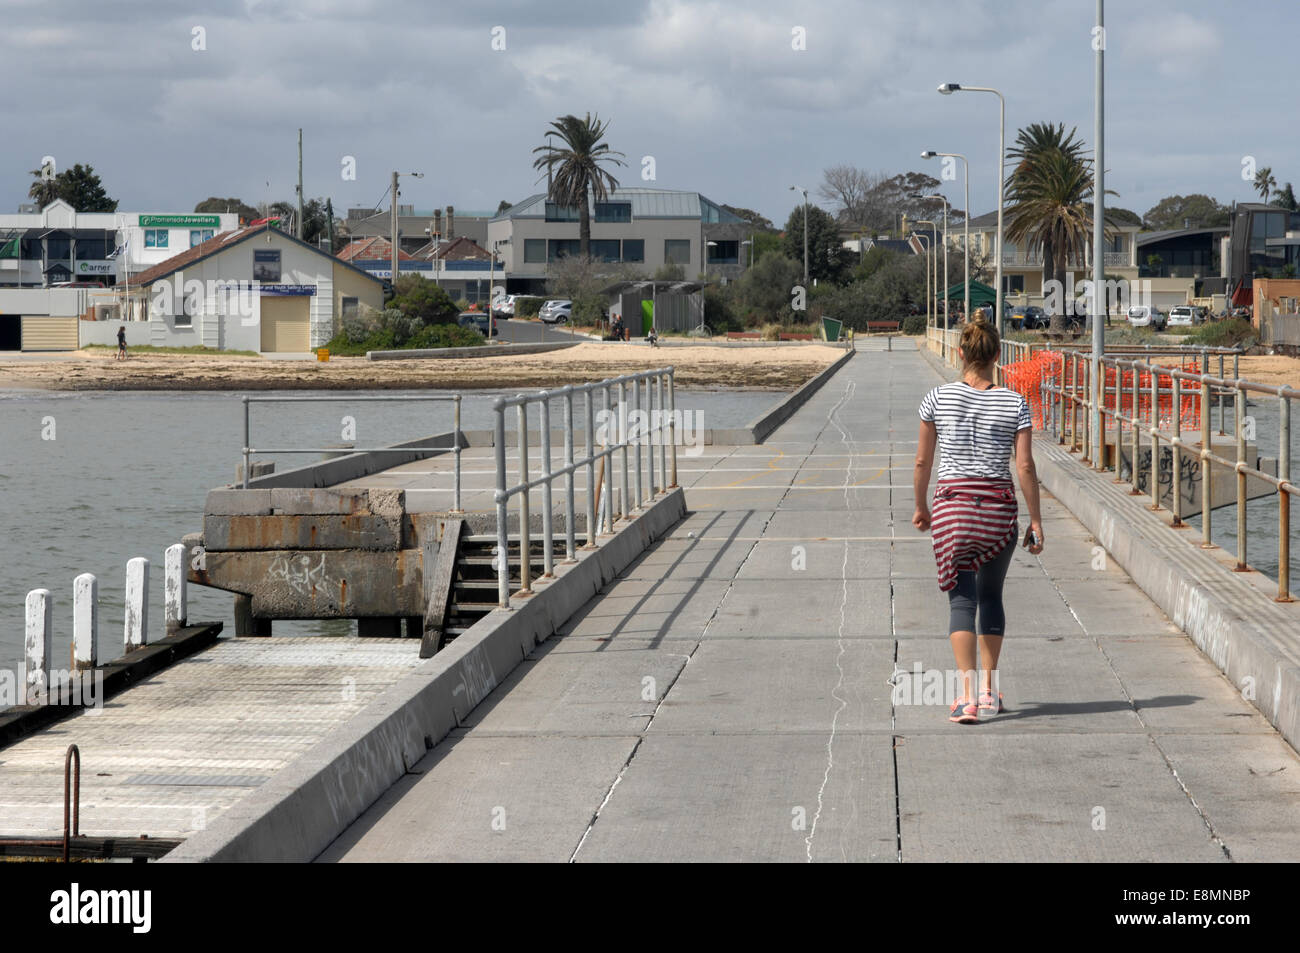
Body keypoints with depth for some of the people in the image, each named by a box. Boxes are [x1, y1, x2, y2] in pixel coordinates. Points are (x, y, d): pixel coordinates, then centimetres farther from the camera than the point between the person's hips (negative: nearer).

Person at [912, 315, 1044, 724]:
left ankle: (966, 692, -15)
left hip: (952, 504, -1)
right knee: (991, 594, 19)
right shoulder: (1015, 404, -3)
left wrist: (921, 507, 17)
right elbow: (1025, 466, -5)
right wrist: (1036, 521, 2)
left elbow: (922, 462, 3)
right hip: (1000, 507, 1)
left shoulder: (938, 398, -3)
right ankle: (988, 687, 25)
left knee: (962, 599, -1)